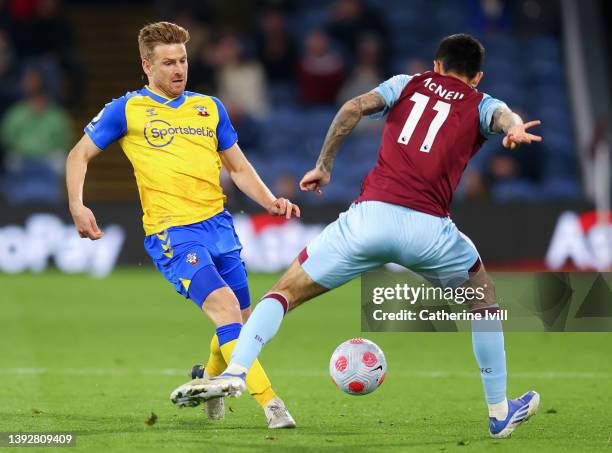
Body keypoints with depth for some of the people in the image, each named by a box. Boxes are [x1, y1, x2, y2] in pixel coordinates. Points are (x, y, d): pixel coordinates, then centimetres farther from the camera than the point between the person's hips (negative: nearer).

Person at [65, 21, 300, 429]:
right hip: (172, 231, -5)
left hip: (219, 225, 5)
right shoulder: (127, 110, 4)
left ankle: (208, 380, 42)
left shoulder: (210, 107, 15)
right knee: (225, 306, -23)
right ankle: (270, 404, -27)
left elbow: (238, 167, 21)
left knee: (241, 321, 10)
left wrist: (270, 201, 4)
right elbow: (80, 155, 10)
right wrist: (77, 206, -5)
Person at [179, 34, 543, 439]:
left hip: (370, 216, 0)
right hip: (428, 227, 0)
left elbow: (354, 108, 5)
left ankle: (235, 372, -11)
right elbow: (503, 115, -7)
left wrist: (324, 166, 10)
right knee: (484, 295, 27)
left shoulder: (409, 84, 22)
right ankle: (499, 412, 27)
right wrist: (515, 128, -29)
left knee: (287, 291, 12)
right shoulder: (480, 105, 18)